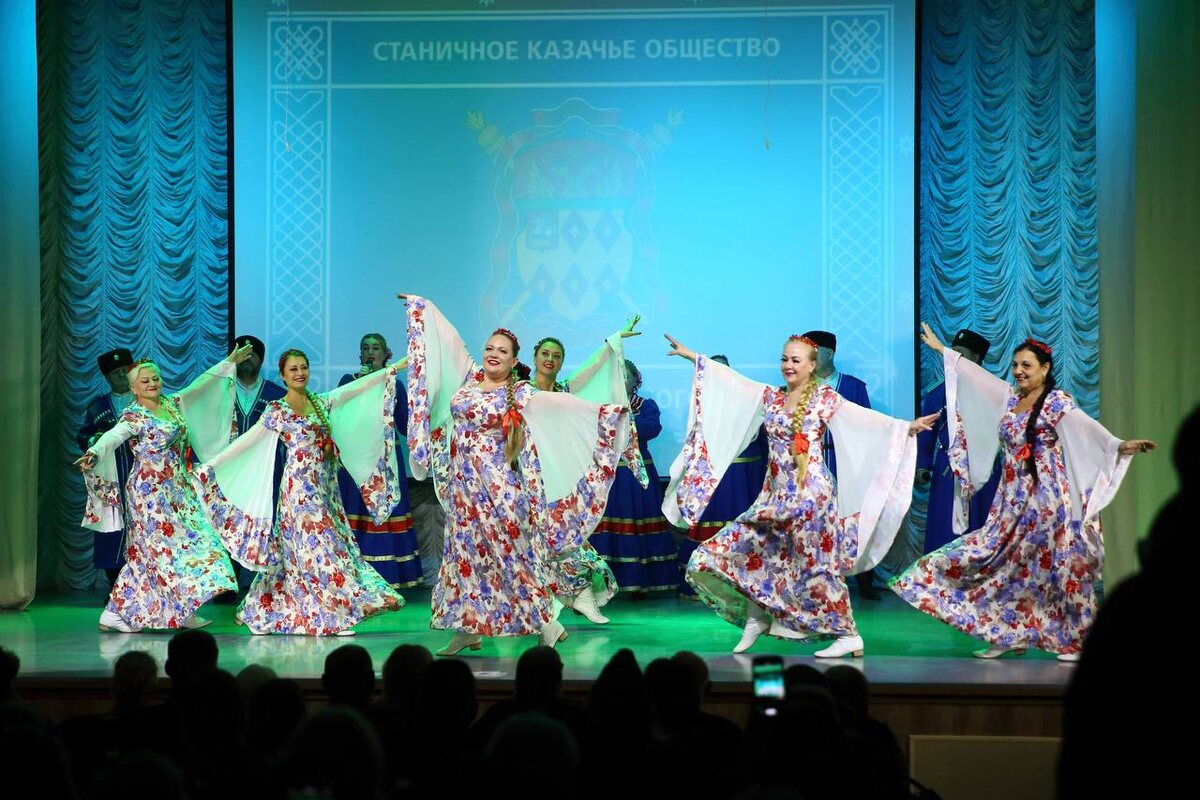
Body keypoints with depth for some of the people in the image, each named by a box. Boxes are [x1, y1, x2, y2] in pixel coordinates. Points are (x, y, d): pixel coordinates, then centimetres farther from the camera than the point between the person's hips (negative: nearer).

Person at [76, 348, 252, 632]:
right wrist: (94, 452, -51)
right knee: (165, 546, -6)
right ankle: (182, 612, 0)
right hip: (151, 491, -7)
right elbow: (112, 436, -30)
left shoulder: (173, 404, 9)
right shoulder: (134, 416, -12)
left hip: (177, 490, 7)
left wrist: (229, 362, 25)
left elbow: (201, 384, 19)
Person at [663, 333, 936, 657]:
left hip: (810, 492, -6)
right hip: (776, 493, 6)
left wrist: (906, 427, -19)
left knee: (815, 562, -7)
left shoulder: (824, 397, -2)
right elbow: (731, 378, 15)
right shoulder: (770, 397, 12)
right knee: (744, 549, 3)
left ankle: (849, 635, 0)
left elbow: (864, 418, -7)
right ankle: (756, 618, 18)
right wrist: (692, 355, 15)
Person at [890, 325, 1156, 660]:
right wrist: (941, 349, 29)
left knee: (1055, 565, -5)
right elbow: (975, 374, 22)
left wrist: (1119, 446, -36)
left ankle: (1074, 639, 2)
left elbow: (1087, 428, -19)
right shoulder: (1009, 397, 13)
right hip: (1012, 497, 7)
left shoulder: (1057, 402, -6)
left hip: (1046, 496, -7)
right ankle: (1009, 635, 12)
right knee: (1006, 562, 5)